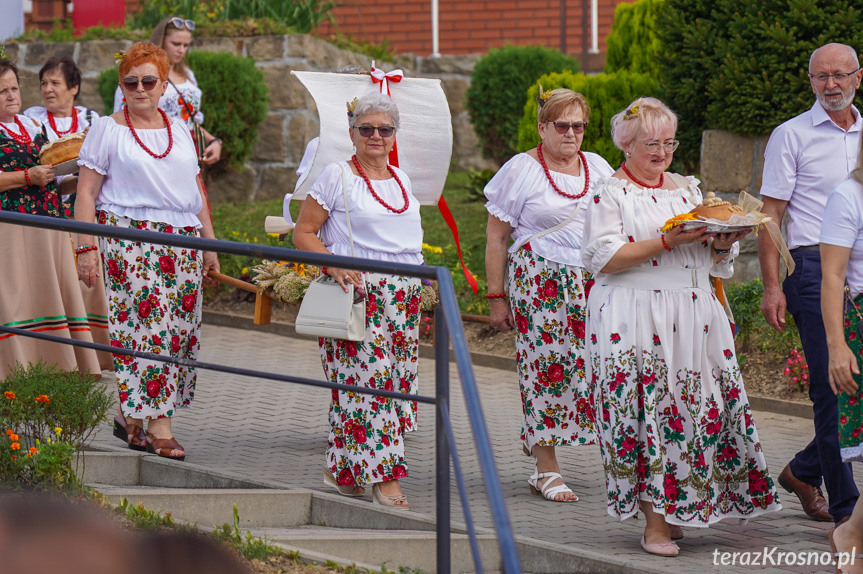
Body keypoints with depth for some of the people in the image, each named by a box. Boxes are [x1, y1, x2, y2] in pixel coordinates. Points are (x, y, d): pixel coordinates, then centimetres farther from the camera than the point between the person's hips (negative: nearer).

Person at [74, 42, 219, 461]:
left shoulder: (179, 131, 18)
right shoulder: (107, 130, 3)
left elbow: (196, 192, 23)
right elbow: (86, 193, -2)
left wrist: (209, 244, 18)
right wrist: (86, 248, -10)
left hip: (182, 242, 5)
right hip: (129, 236, -5)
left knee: (181, 328, 1)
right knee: (146, 328, -12)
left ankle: (130, 416, 14)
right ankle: (157, 426, -10)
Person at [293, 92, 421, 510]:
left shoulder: (400, 178, 17)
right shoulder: (336, 177, -2)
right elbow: (303, 233, -3)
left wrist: (425, 277, 17)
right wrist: (335, 267, -17)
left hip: (403, 295, 7)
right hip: (358, 293, -7)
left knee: (398, 378, 5)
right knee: (370, 379, -12)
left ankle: (342, 468, 16)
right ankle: (385, 477, -12)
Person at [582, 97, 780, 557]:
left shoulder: (687, 189, 18)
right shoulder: (609, 193, -1)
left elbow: (712, 260, 19)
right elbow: (603, 259, -13)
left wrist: (721, 245, -5)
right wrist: (667, 242, -18)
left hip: (693, 314, 6)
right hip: (635, 322, -6)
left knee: (699, 407, 1)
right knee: (646, 412, -10)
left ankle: (674, 507, 13)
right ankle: (655, 522, -7)